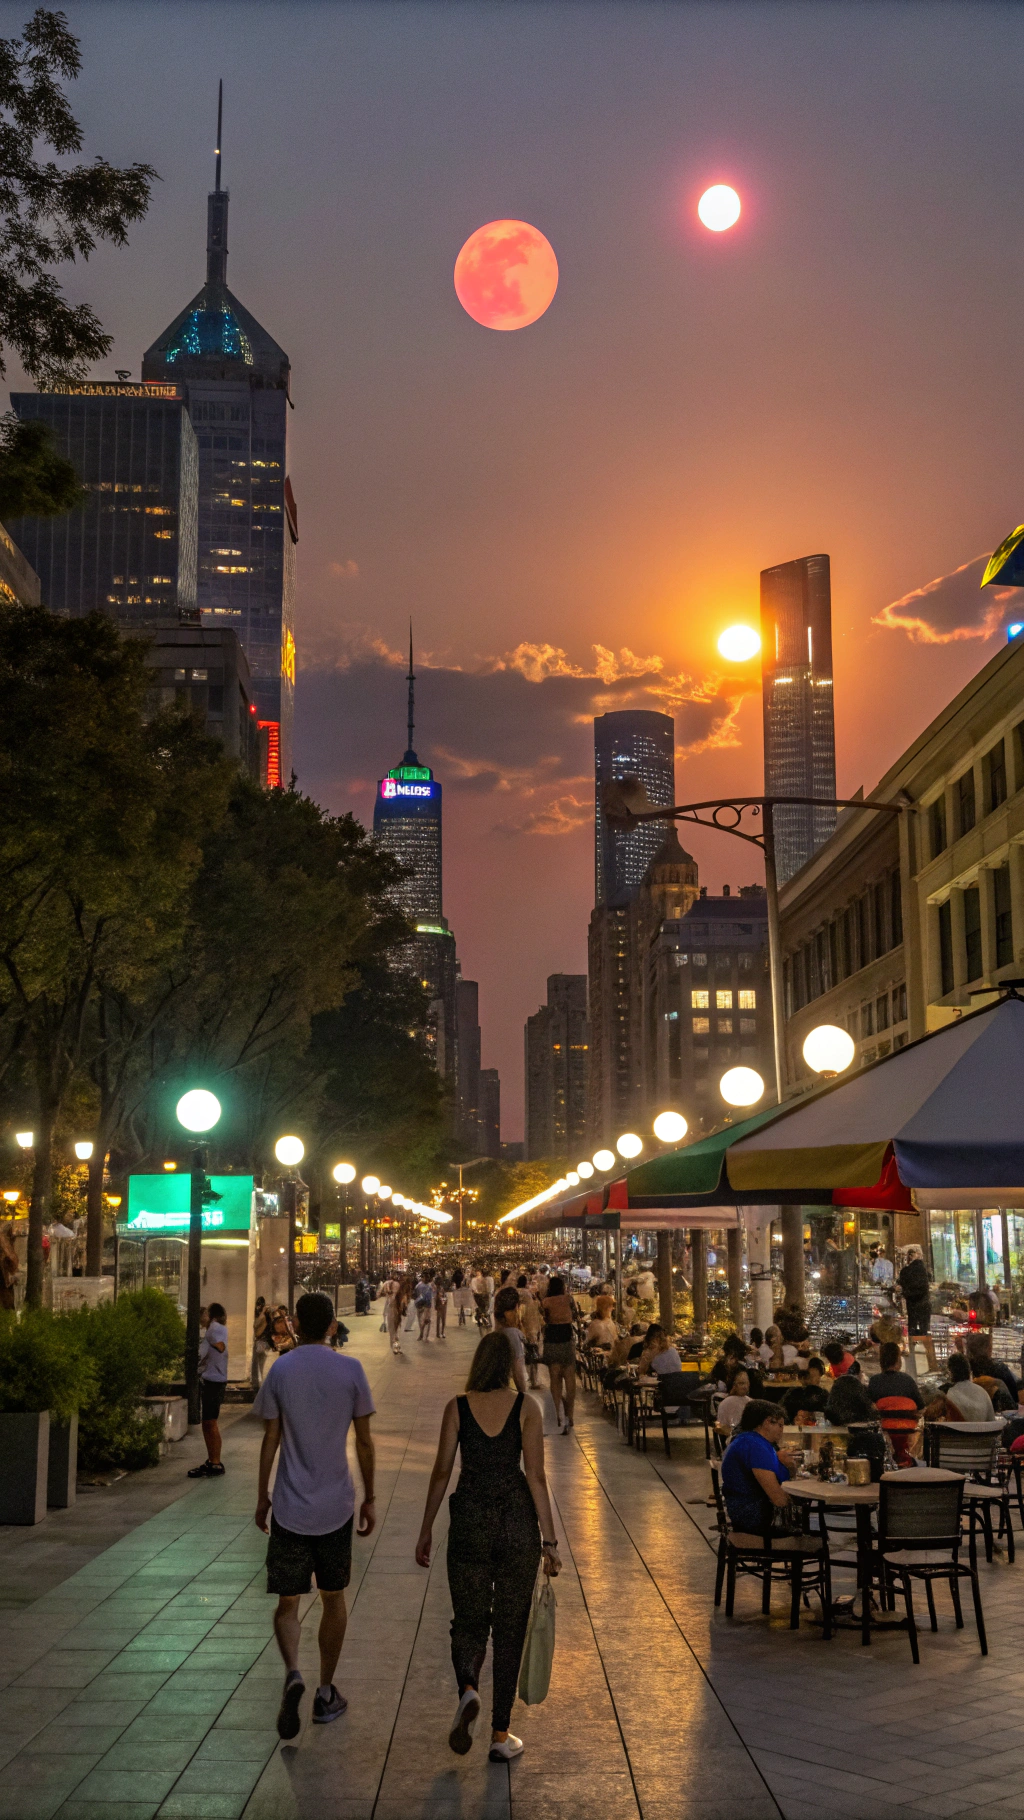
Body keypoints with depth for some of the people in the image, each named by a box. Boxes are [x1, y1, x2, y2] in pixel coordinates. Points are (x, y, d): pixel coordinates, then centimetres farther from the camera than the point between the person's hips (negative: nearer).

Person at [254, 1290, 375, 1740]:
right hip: (336, 1507, 1)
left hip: (290, 1507, -1)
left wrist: (262, 1495, 10)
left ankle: (293, 1674, -18)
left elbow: (270, 1439, -1)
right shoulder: (350, 1370, -3)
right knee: (333, 1599, 16)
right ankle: (326, 1692, 22)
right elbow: (364, 1440, 0)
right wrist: (369, 1498, 9)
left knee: (287, 1603, 6)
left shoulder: (281, 1371, -3)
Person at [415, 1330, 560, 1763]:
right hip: (516, 1518, 0)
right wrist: (549, 1537, -2)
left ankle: (468, 1689, -16)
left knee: (468, 1620, 14)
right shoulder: (526, 1408, -4)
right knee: (510, 1627, 11)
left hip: (469, 1518, 1)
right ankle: (500, 1734, 14)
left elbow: (441, 1472, 0)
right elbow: (536, 1476, -7)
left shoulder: (457, 1408, -2)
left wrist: (425, 1530, 10)